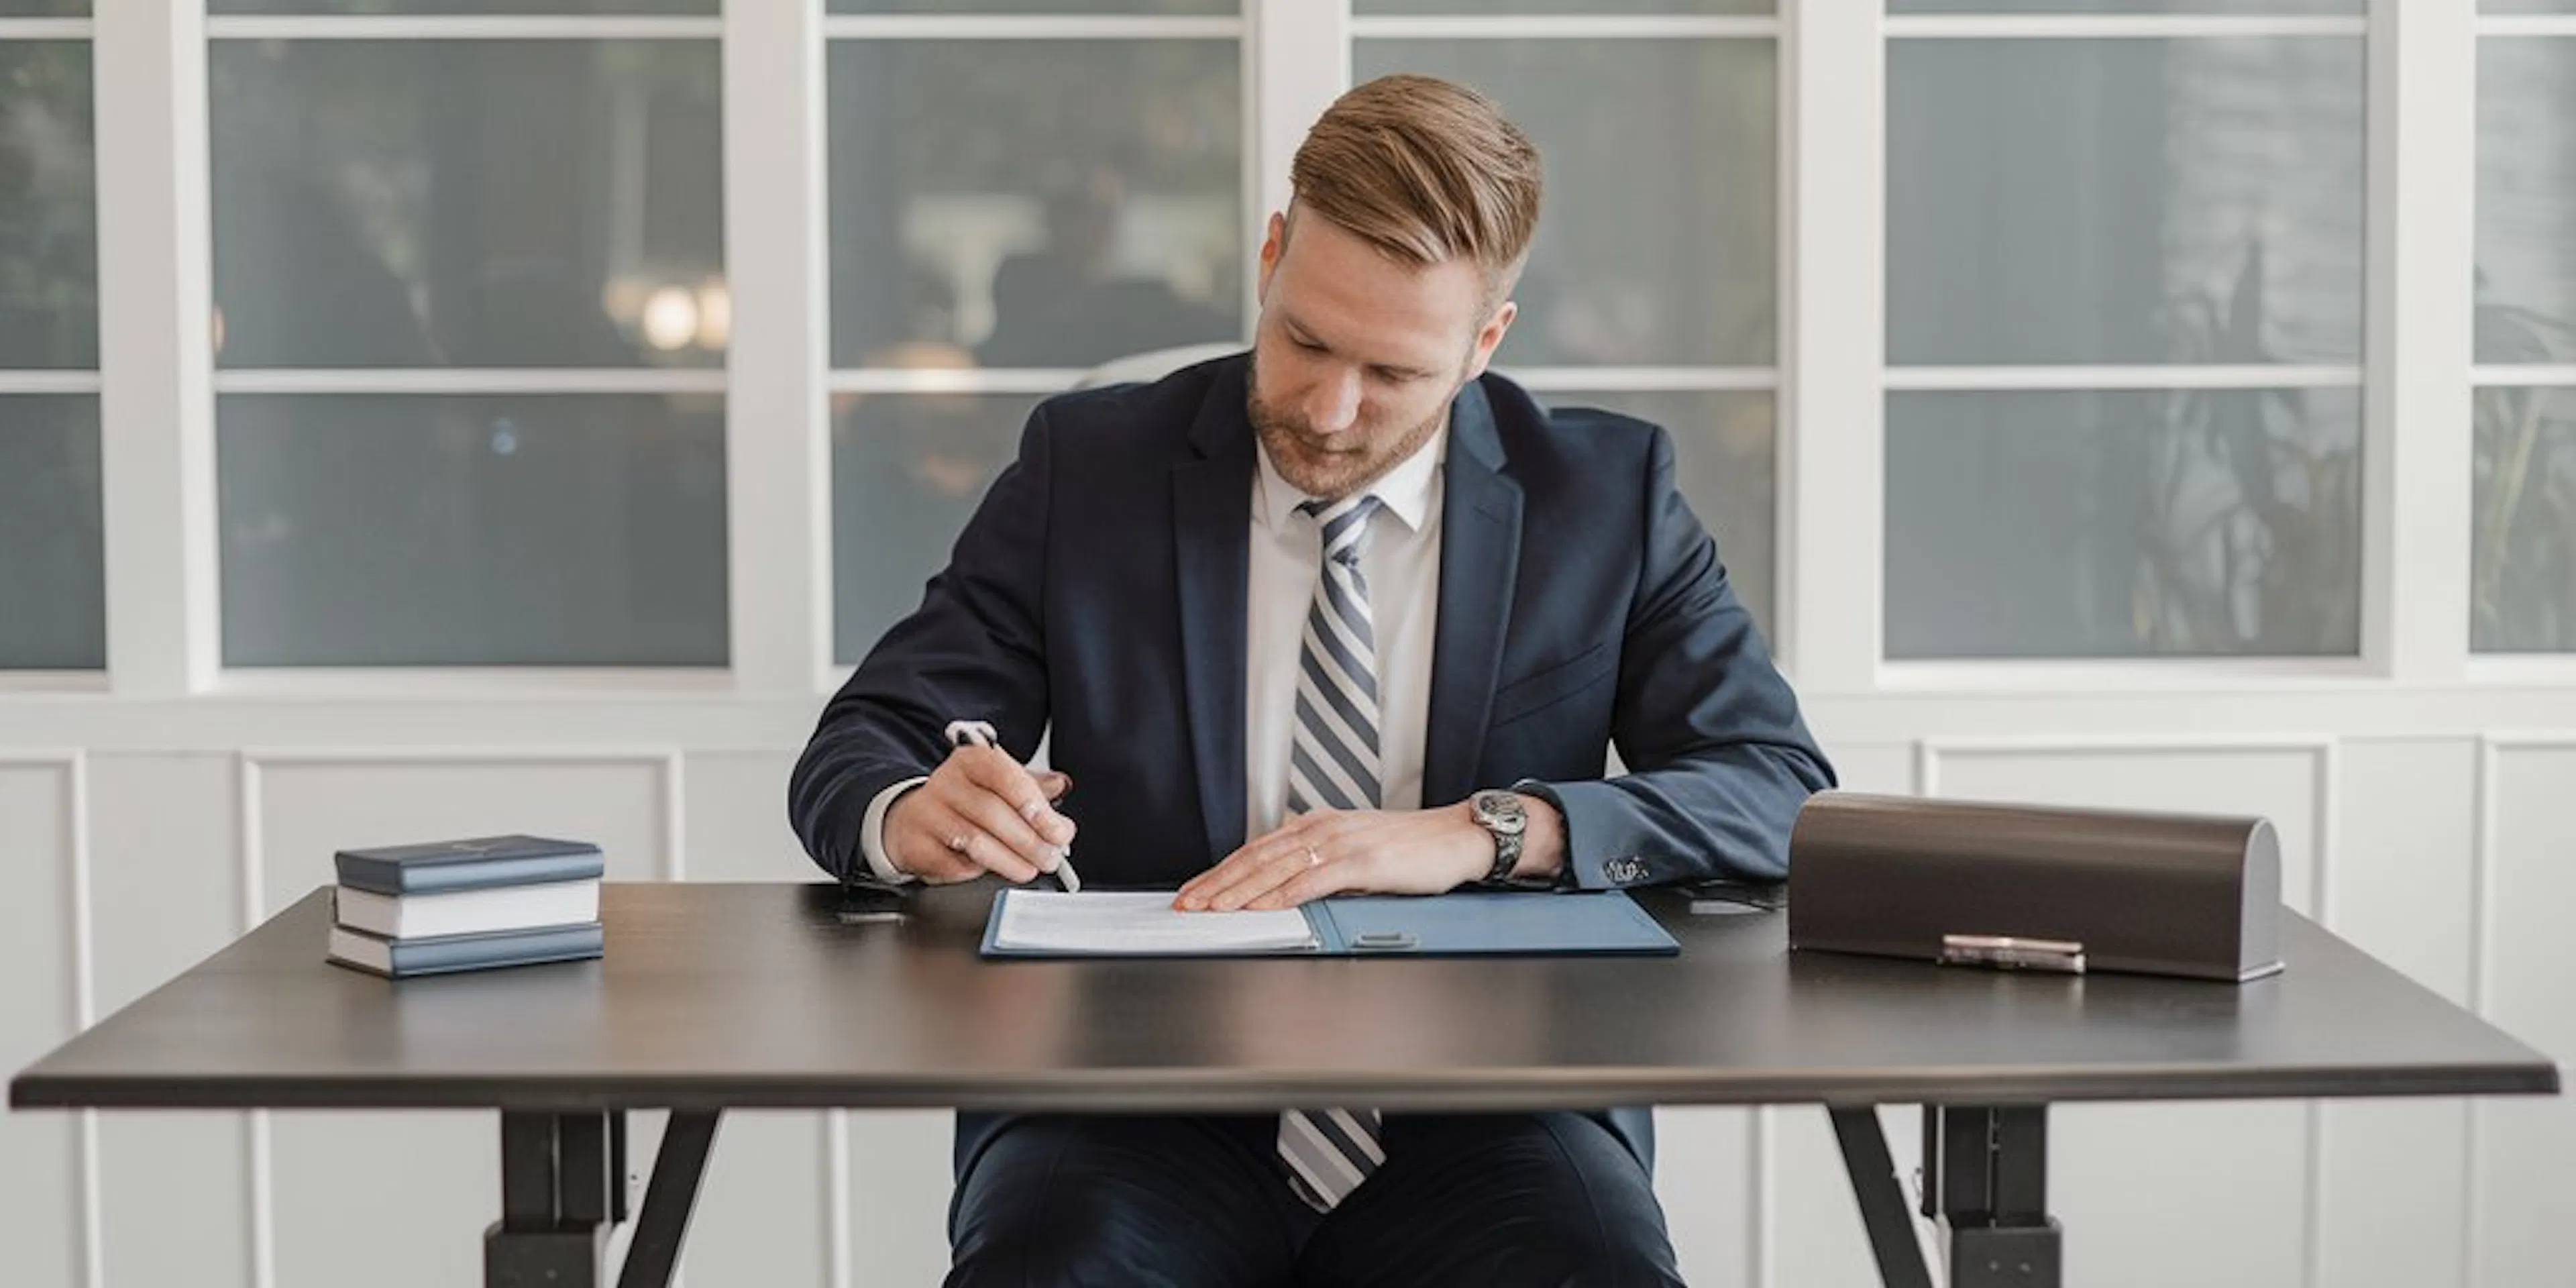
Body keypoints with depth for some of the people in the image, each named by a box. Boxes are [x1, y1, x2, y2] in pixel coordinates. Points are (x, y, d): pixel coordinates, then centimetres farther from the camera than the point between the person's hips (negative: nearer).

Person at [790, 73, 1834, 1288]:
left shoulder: (1610, 493, 7)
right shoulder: (1088, 467, 6)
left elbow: (1784, 792, -1)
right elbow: (851, 757, 7)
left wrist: (1484, 832, -17)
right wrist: (910, 813, -19)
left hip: (1479, 1128, 1)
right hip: (1145, 1121, 0)